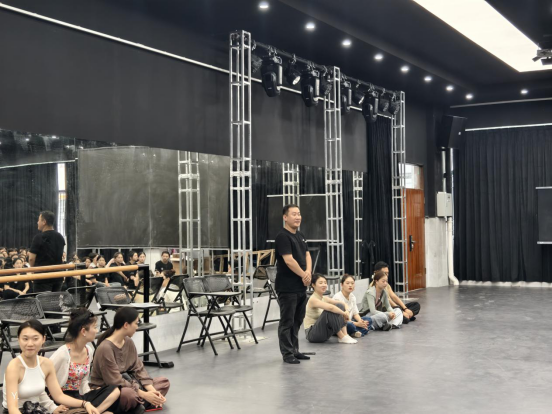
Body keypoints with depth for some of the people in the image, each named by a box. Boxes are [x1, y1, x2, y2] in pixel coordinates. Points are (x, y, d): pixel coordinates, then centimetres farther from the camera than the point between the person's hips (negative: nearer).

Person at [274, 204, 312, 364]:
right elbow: (289, 260, -20)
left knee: (297, 320, 14)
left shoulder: (300, 236, 14)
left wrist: (308, 272, -6)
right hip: (287, 288, -9)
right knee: (287, 321, -1)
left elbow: (307, 255, 13)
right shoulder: (283, 237, -14)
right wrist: (304, 275, -10)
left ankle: (294, 350, 23)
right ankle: (287, 353, 5)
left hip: (301, 287, 9)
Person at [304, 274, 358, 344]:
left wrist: (347, 311, -16)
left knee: (340, 306, -5)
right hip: (312, 333, -8)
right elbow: (330, 307, -35)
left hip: (324, 332, 8)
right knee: (330, 310, -29)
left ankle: (345, 334, -14)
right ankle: (342, 337, -20)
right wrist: (344, 313, -23)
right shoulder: (313, 299, -18)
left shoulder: (324, 298, 7)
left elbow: (343, 304, 5)